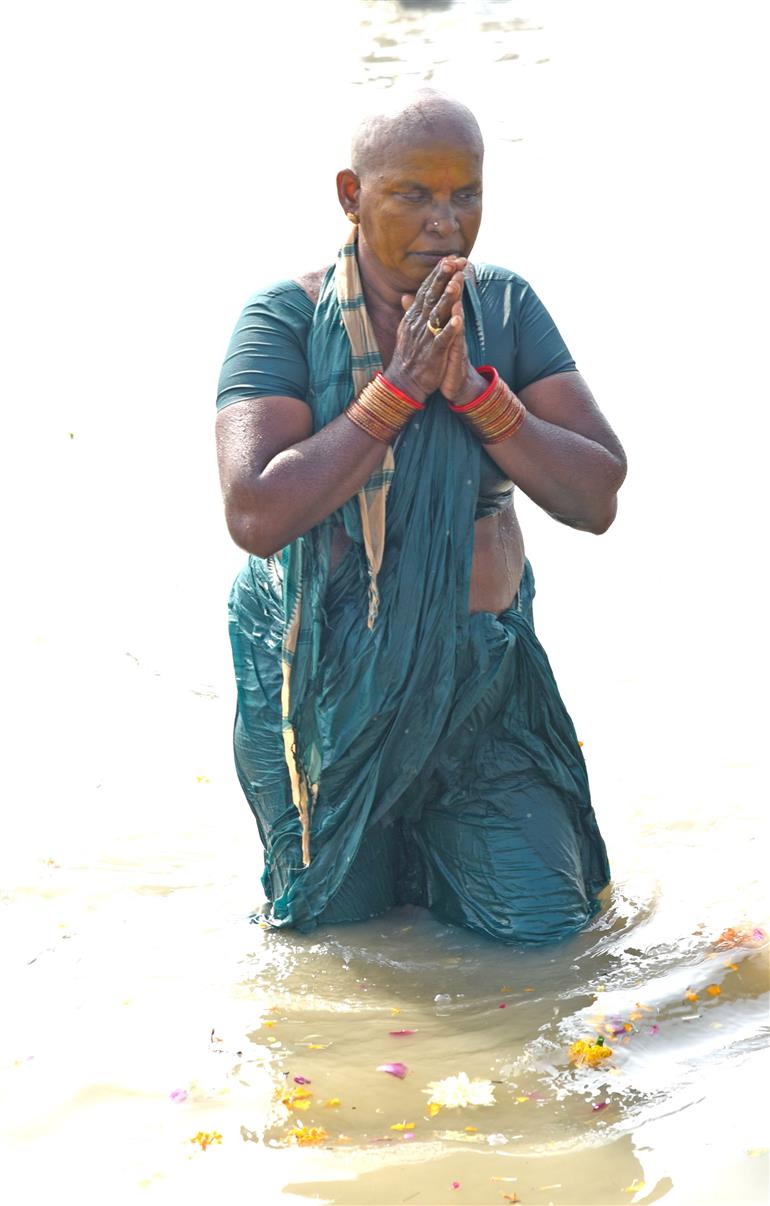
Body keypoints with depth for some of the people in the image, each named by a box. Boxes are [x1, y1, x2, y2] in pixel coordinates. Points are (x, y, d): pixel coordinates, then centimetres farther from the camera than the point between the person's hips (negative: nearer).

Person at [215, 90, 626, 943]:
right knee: (337, 922, 10)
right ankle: (368, 850, 43)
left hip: (476, 671, 2)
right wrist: (397, 389, -26)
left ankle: (422, 839, 27)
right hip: (325, 673, -2)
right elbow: (254, 515, -28)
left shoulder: (506, 308, -6)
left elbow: (595, 501, -11)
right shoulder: (284, 321, -15)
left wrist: (472, 389, -24)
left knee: (540, 921, -4)